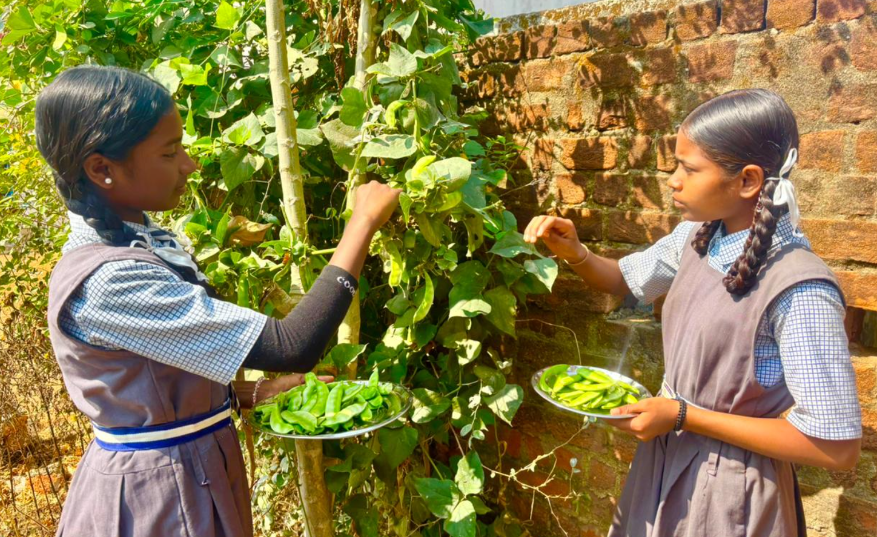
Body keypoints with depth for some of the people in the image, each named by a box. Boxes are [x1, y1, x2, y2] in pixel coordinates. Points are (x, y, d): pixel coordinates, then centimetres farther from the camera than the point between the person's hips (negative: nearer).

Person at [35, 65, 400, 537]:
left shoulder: (141, 243, 0)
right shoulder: (105, 283, -29)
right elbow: (290, 347, -34)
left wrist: (258, 392, -1)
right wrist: (364, 221, -29)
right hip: (153, 498, -8)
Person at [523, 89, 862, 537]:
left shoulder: (799, 291, -27)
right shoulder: (696, 236, -6)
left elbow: (837, 446, -24)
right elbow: (626, 279, 12)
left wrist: (683, 415, -23)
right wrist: (575, 253, -9)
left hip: (729, 488, -6)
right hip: (664, 461, 6)